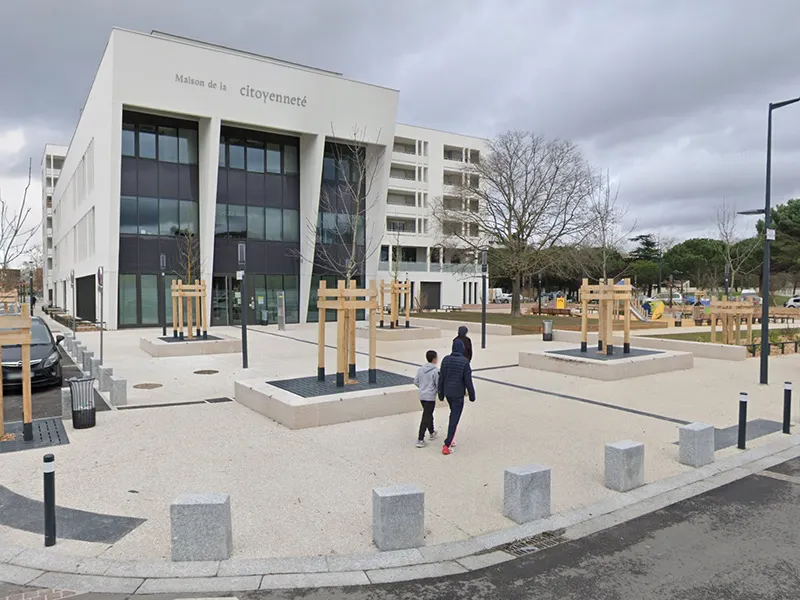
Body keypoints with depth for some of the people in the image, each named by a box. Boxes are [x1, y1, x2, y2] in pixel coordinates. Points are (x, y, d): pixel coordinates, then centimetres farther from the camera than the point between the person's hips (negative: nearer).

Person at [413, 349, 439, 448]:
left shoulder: (420, 369, 3)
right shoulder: (435, 371, -15)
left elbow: (416, 382, 10)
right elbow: (438, 385, -10)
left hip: (421, 396, 7)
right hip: (430, 397, -7)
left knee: (429, 414, 24)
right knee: (426, 418, -4)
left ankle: (432, 433, 40)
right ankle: (420, 440, -4)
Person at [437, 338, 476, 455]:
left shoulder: (446, 359, -1)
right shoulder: (464, 361, -15)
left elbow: (441, 378, 4)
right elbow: (468, 380, -12)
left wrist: (441, 394, 15)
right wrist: (472, 395, -1)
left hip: (447, 392, 6)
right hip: (458, 394, -5)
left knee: (453, 414, 23)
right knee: (454, 419, -1)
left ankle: (450, 440, 28)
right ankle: (446, 445, -3)